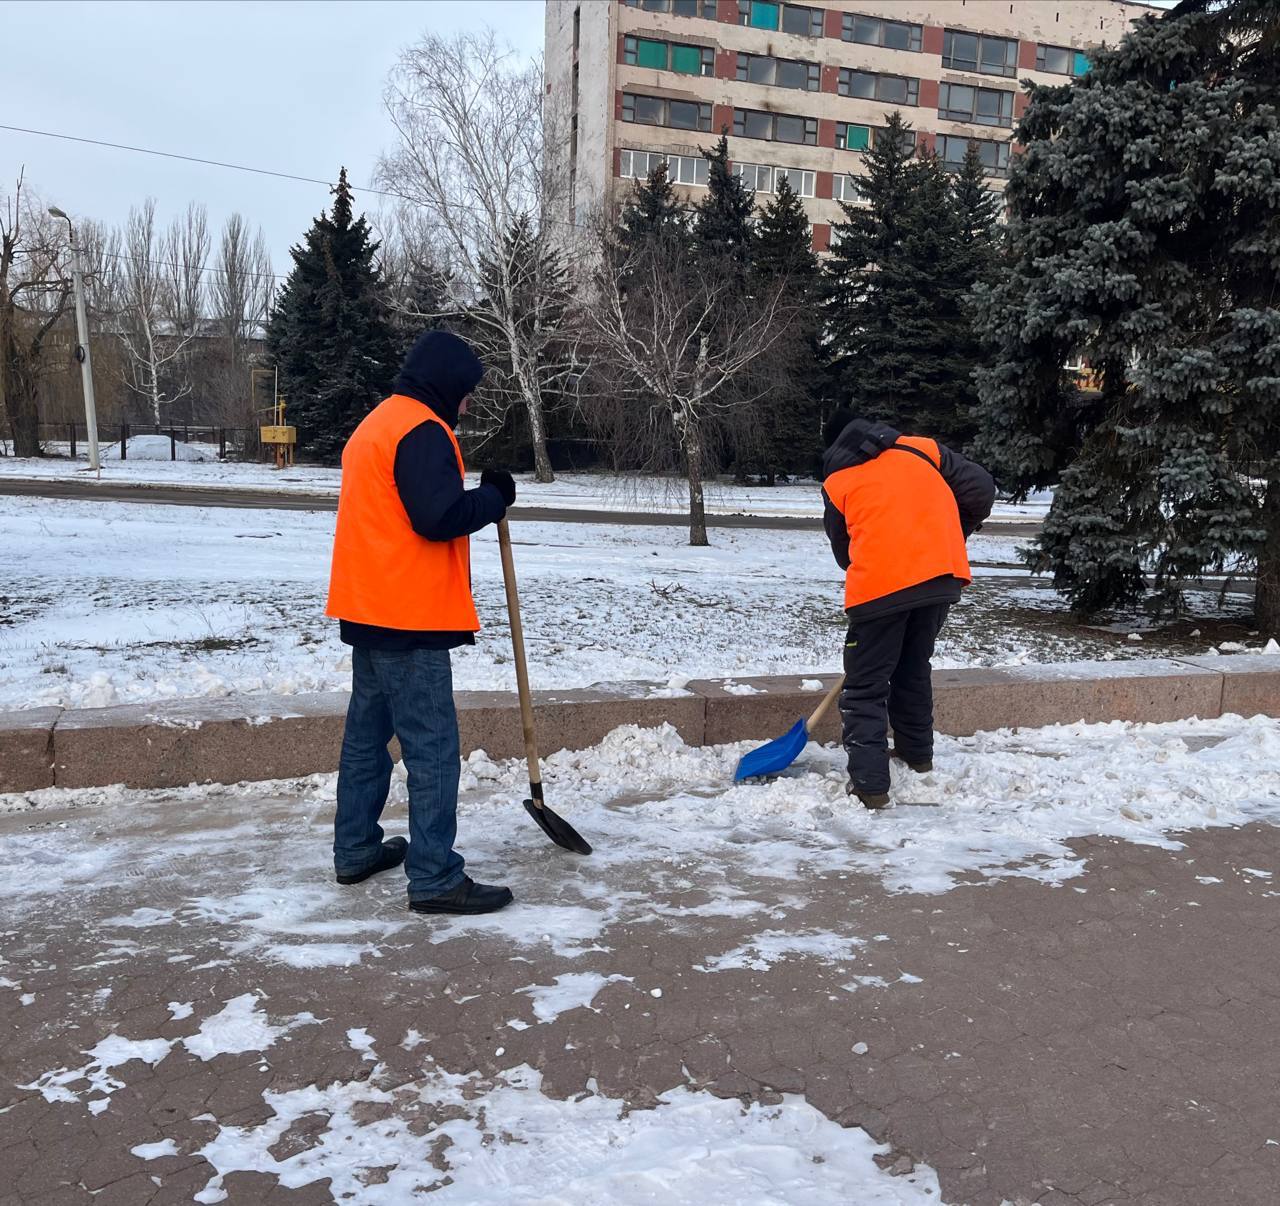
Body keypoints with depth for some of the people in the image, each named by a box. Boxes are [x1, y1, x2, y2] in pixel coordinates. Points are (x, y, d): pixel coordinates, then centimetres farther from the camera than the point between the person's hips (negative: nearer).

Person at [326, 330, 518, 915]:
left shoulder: (375, 425, 19)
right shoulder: (421, 430, -14)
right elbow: (439, 516, -23)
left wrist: (479, 495, 12)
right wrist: (493, 498, -7)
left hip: (369, 609, 11)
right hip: (408, 617, -10)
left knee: (367, 734, 17)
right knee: (432, 747, -7)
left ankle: (356, 849, 28)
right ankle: (436, 879, -4)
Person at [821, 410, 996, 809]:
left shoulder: (835, 482, 13)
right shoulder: (921, 448, 17)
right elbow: (981, 488, 11)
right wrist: (954, 538, 24)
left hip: (879, 582, -3)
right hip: (943, 575, 4)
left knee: (865, 686, 6)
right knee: (914, 668, 24)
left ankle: (869, 783, -1)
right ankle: (917, 753, 37)